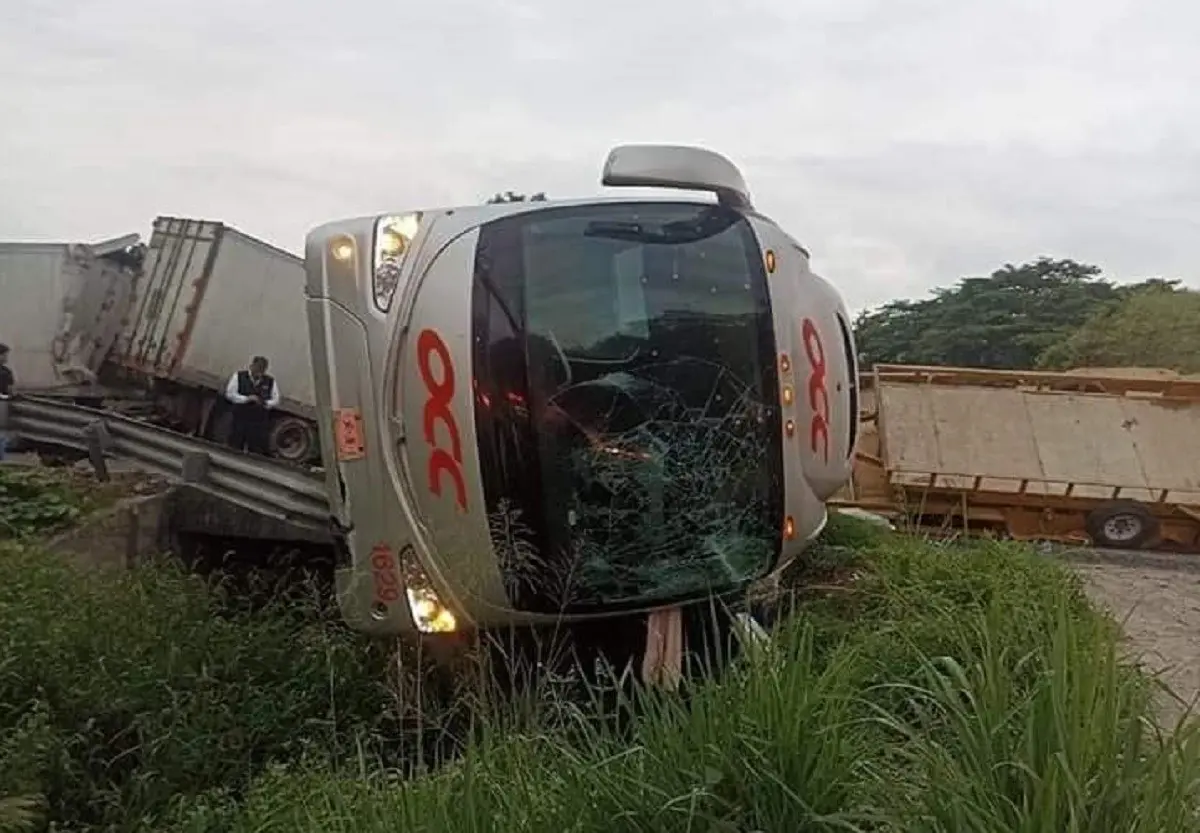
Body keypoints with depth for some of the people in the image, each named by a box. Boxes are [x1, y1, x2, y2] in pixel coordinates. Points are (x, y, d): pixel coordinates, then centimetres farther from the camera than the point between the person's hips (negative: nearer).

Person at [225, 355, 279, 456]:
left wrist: (265, 403, -12)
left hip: (260, 422, 1)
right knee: (235, 448, 4)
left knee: (257, 452, -1)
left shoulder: (270, 382, 8)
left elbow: (275, 401, 9)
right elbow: (230, 394, -2)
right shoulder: (239, 377, 3)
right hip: (240, 419, -1)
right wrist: (247, 399, -13)